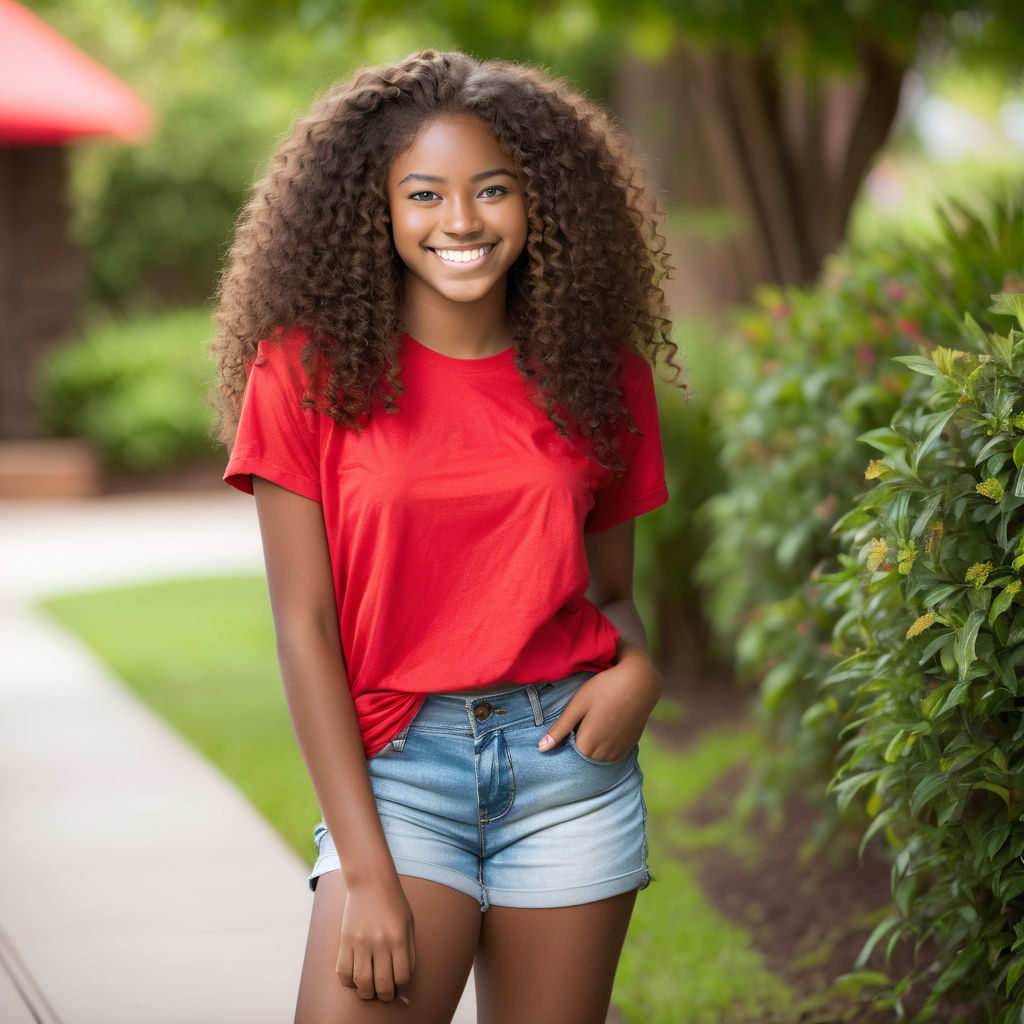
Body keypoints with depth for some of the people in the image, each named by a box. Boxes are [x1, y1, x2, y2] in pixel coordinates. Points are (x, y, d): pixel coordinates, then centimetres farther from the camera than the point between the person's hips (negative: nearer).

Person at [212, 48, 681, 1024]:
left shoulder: (598, 373, 6)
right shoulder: (310, 368, -3)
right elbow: (304, 626, -5)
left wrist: (637, 667, -8)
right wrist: (364, 866, -11)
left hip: (571, 763, 3)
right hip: (396, 763, -2)